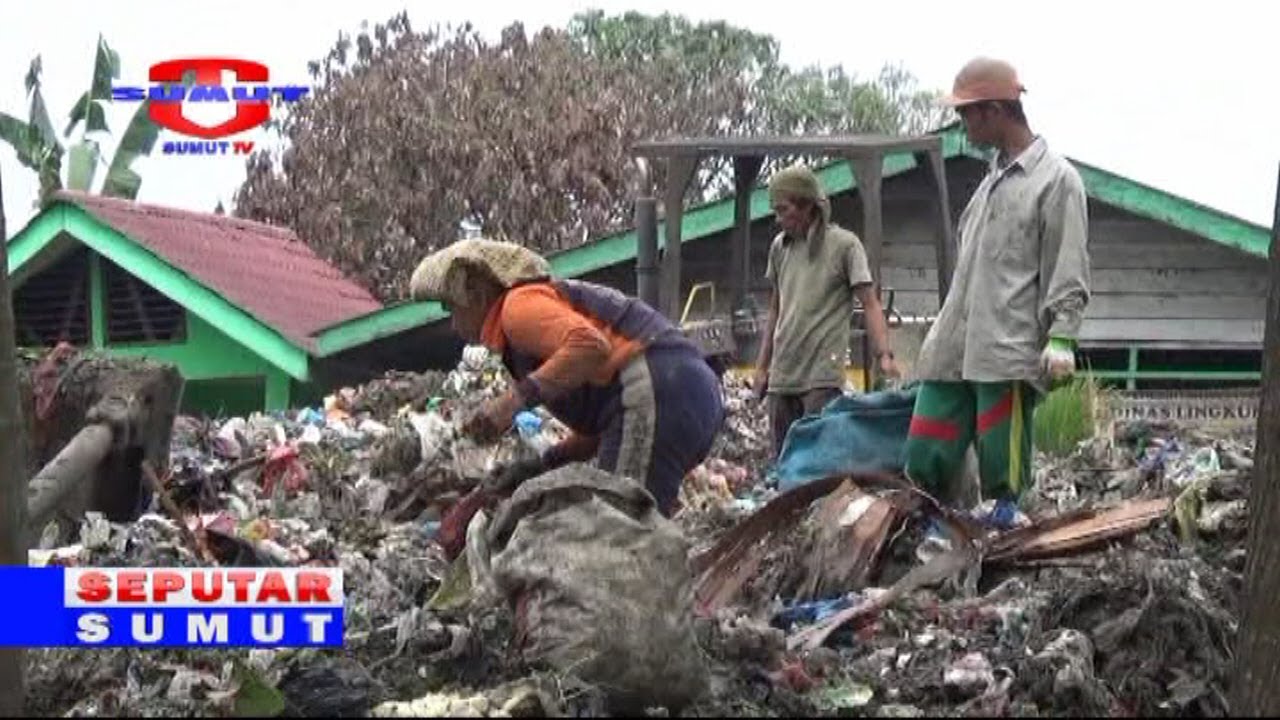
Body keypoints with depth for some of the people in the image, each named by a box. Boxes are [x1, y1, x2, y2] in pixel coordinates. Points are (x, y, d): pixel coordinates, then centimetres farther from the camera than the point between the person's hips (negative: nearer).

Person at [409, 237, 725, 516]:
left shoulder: (520, 304, 1)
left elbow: (590, 346, -20)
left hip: (656, 394, -10)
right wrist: (546, 463, 18)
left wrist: (516, 398, -21)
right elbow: (597, 421, 26)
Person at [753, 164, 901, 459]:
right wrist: (761, 366, 18)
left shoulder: (844, 244, -2)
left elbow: (870, 304, -7)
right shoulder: (779, 246, 13)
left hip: (823, 374, -6)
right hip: (781, 376, 6)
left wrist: (884, 354, -21)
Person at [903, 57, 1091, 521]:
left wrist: (1060, 338, -17)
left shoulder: (1056, 179, -3)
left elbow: (1068, 272, -8)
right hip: (954, 347, 8)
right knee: (924, 458, 4)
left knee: (1004, 472, -5)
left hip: (1009, 350, -8)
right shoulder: (994, 177, 22)